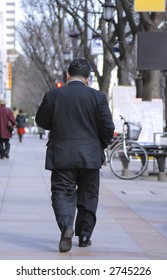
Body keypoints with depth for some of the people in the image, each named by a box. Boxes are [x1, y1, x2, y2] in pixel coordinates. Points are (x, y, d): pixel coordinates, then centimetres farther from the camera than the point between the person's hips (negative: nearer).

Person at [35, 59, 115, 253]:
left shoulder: (53, 95, -3)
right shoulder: (98, 97, -4)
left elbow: (41, 121, 8)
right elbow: (108, 127, -4)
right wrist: (101, 144, 14)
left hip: (61, 156, -1)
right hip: (90, 156, 1)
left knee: (62, 193, 2)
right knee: (88, 195, 14)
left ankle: (66, 226, -24)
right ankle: (84, 236, 19)